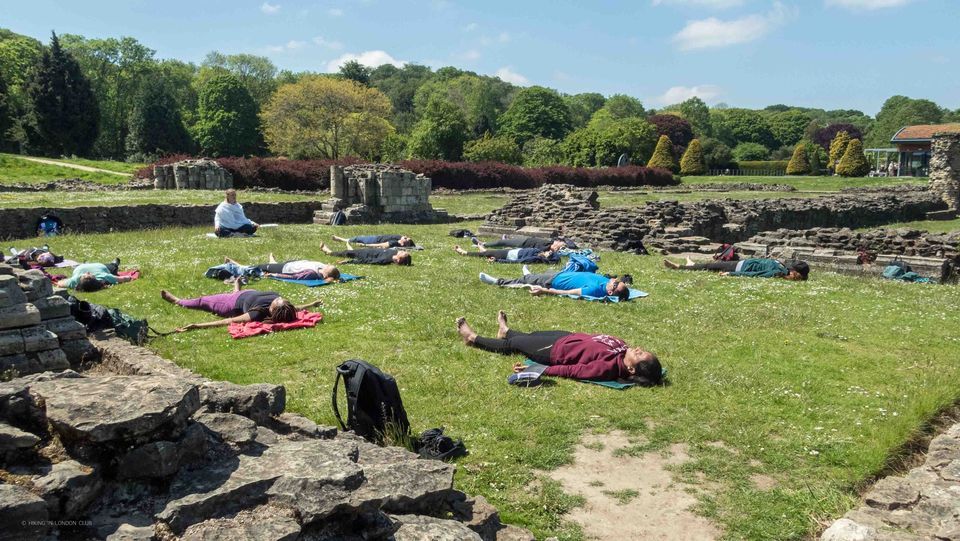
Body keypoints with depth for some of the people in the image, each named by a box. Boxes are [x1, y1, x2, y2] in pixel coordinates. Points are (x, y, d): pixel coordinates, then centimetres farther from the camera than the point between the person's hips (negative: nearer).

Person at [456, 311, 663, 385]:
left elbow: (572, 371, -33)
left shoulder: (608, 367, -36)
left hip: (554, 351, -6)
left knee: (512, 345, 14)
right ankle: (505, 331, 61)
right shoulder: (622, 348, -17)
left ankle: (473, 338, 38)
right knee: (528, 336, 29)